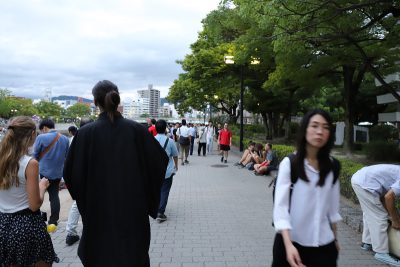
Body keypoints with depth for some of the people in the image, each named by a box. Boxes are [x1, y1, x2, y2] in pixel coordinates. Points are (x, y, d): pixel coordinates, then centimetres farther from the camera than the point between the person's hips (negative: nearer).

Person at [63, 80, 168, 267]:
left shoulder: (85, 133, -12)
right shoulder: (136, 129, -9)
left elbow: (71, 172, -8)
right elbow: (161, 159, -4)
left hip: (99, 209, -1)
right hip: (133, 208, 1)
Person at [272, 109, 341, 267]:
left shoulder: (332, 166, 0)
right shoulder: (289, 163, -12)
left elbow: (333, 207, 9)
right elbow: (280, 206, -16)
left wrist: (335, 238, 14)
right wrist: (288, 244, -25)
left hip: (323, 244, 3)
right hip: (292, 241, -3)